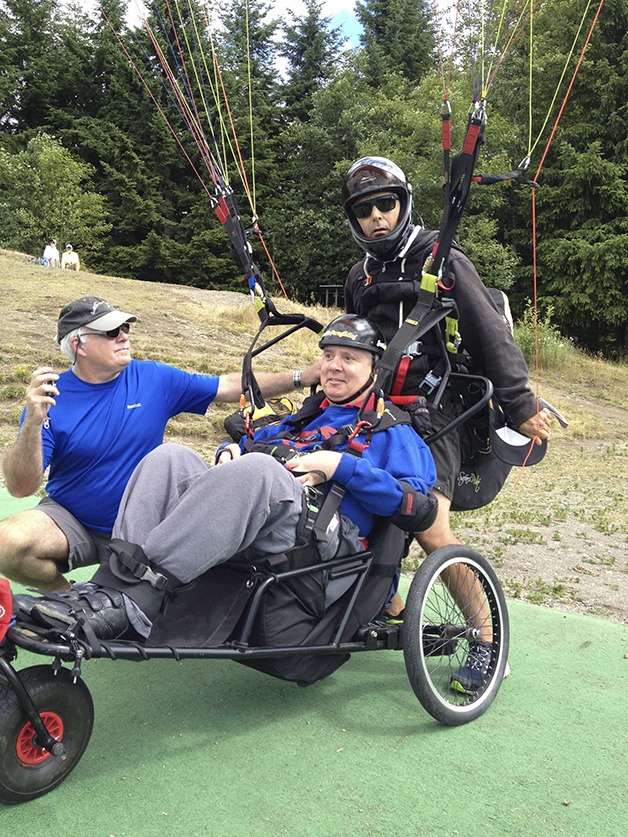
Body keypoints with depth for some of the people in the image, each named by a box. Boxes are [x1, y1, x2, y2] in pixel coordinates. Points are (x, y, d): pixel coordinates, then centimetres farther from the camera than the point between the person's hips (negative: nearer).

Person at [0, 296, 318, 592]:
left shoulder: (155, 379, -3)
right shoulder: (50, 397, -10)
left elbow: (229, 386, 2)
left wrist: (302, 377, -4)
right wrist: (33, 422, -34)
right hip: (70, 522, -2)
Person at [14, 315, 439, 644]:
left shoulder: (392, 431, 16)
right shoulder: (303, 416, 35)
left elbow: (419, 508, 1)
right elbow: (249, 440, 36)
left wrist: (343, 466, -7)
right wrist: (232, 451, 12)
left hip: (324, 537, -6)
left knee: (255, 469, -35)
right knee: (172, 456, -14)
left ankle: (127, 600, -41)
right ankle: (109, 583, -35)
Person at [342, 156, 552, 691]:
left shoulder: (442, 262, -3)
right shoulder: (360, 279, 17)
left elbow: (491, 337, -7)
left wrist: (522, 407, -10)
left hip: (431, 411, -7)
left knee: (430, 526, -20)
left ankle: (487, 636, -1)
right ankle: (392, 611, 22)